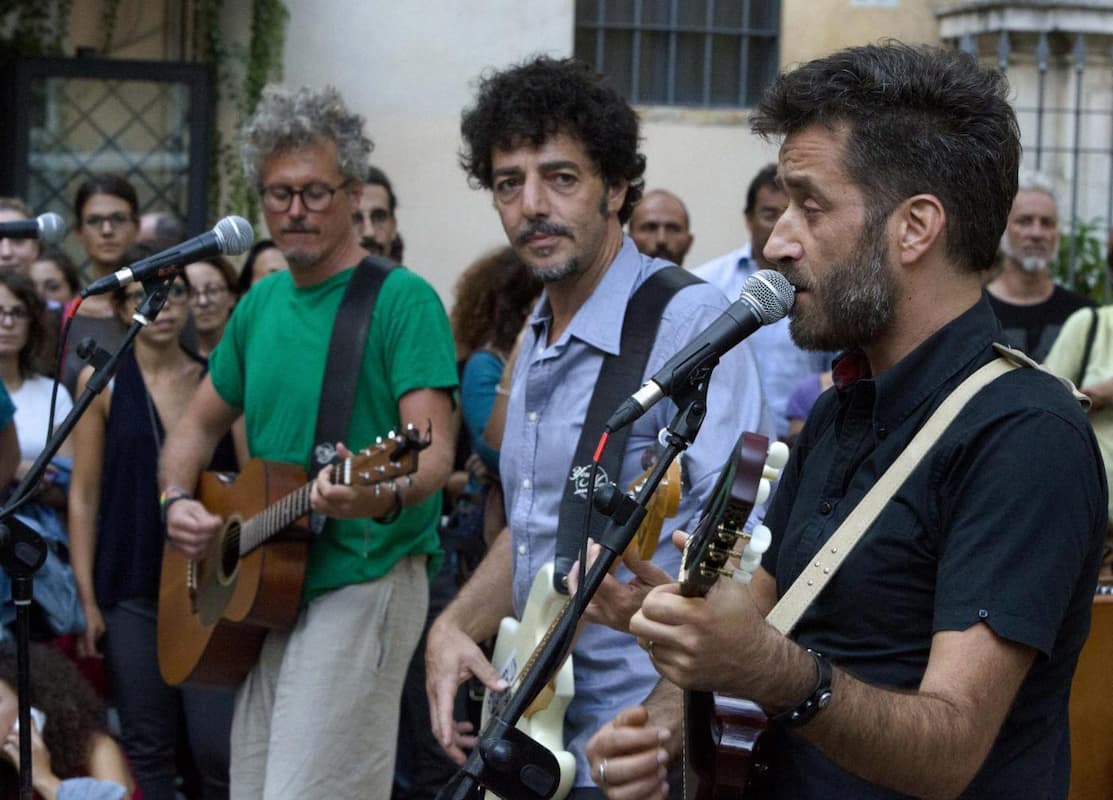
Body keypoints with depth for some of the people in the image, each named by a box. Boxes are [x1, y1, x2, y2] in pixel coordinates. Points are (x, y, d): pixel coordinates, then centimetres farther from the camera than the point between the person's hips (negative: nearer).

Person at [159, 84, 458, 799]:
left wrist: (385, 494, -40)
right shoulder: (262, 303, 12)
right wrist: (177, 501, 3)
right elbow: (201, 426, 23)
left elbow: (435, 448, -19)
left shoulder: (403, 300, -10)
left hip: (361, 585, -7)